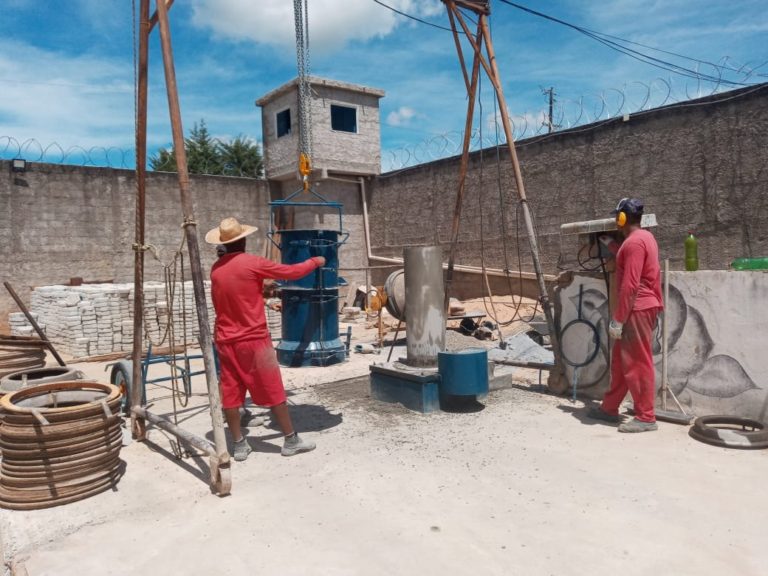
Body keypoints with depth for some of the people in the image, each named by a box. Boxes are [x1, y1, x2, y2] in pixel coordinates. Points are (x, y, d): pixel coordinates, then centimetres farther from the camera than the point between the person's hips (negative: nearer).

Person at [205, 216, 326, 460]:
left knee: (230, 394, 10)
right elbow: (292, 272, -7)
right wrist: (316, 261, 10)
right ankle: (291, 441, 14)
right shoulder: (252, 263, -12)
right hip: (253, 339, -5)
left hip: (225, 341, 6)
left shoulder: (216, 269, 6)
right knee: (274, 392, 5)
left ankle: (239, 445, 17)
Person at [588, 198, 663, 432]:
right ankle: (609, 408, 25)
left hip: (638, 310, -11)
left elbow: (630, 285, -22)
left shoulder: (634, 242, -18)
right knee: (620, 360, 16)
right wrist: (609, 243, 35)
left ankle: (646, 418, 4)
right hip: (639, 308, 11)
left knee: (638, 363, -4)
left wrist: (617, 319, -20)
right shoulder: (643, 237, 14)